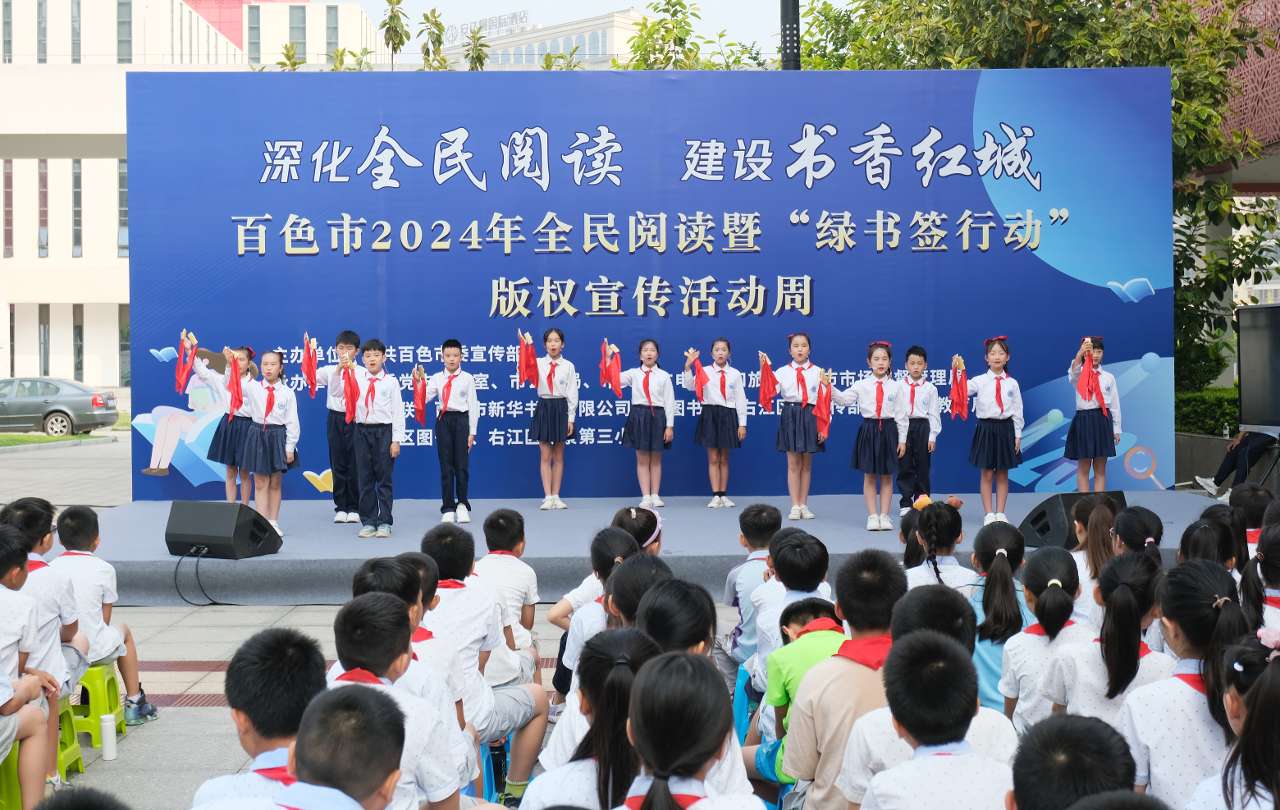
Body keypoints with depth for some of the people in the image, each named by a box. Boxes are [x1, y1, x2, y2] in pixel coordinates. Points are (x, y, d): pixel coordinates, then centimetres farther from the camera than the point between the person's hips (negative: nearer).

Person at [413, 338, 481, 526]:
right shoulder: (436, 378, 5)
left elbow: (473, 405, 0)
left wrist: (472, 432, -3)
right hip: (443, 420, 2)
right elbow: (425, 398, -5)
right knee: (445, 465, 5)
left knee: (462, 464, 1)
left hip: (461, 420, -2)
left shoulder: (467, 378, 0)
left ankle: (462, 505, 16)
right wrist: (419, 381, -16)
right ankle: (448, 508, 12)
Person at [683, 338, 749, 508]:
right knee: (713, 458, 2)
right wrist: (688, 365, -28)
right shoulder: (704, 371, 0)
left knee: (724, 458, 10)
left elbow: (740, 399, 4)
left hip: (728, 415, 1)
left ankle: (724, 495, 17)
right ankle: (715, 496, 6)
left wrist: (742, 424, 1)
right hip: (710, 414, -1)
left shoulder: (735, 374, 3)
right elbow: (690, 386, -16)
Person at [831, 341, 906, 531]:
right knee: (869, 476, 4)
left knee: (887, 476, 7)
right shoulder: (861, 385, 0)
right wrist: (830, 387, -25)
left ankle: (884, 515, 14)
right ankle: (872, 516, 11)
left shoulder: (895, 387, 1)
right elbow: (843, 399, -10)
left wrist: (903, 439, 1)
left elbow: (900, 415, 2)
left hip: (888, 431, 0)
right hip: (869, 430, 0)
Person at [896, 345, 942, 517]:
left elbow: (934, 414, 2)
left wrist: (932, 437, -4)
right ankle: (906, 504, 13)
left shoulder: (930, 388, 3)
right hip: (903, 427, 0)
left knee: (923, 467, 6)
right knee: (904, 467, 3)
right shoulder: (899, 386, 2)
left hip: (923, 427, 0)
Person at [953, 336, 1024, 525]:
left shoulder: (1012, 383, 3)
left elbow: (1017, 410, 5)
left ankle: (1000, 512, 16)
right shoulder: (979, 381, -2)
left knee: (1002, 474, 8)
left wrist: (1018, 435, 3)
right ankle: (989, 514, 9)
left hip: (1006, 429, 2)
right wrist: (957, 371, -26)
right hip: (986, 428, -2)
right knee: (987, 474, 3)